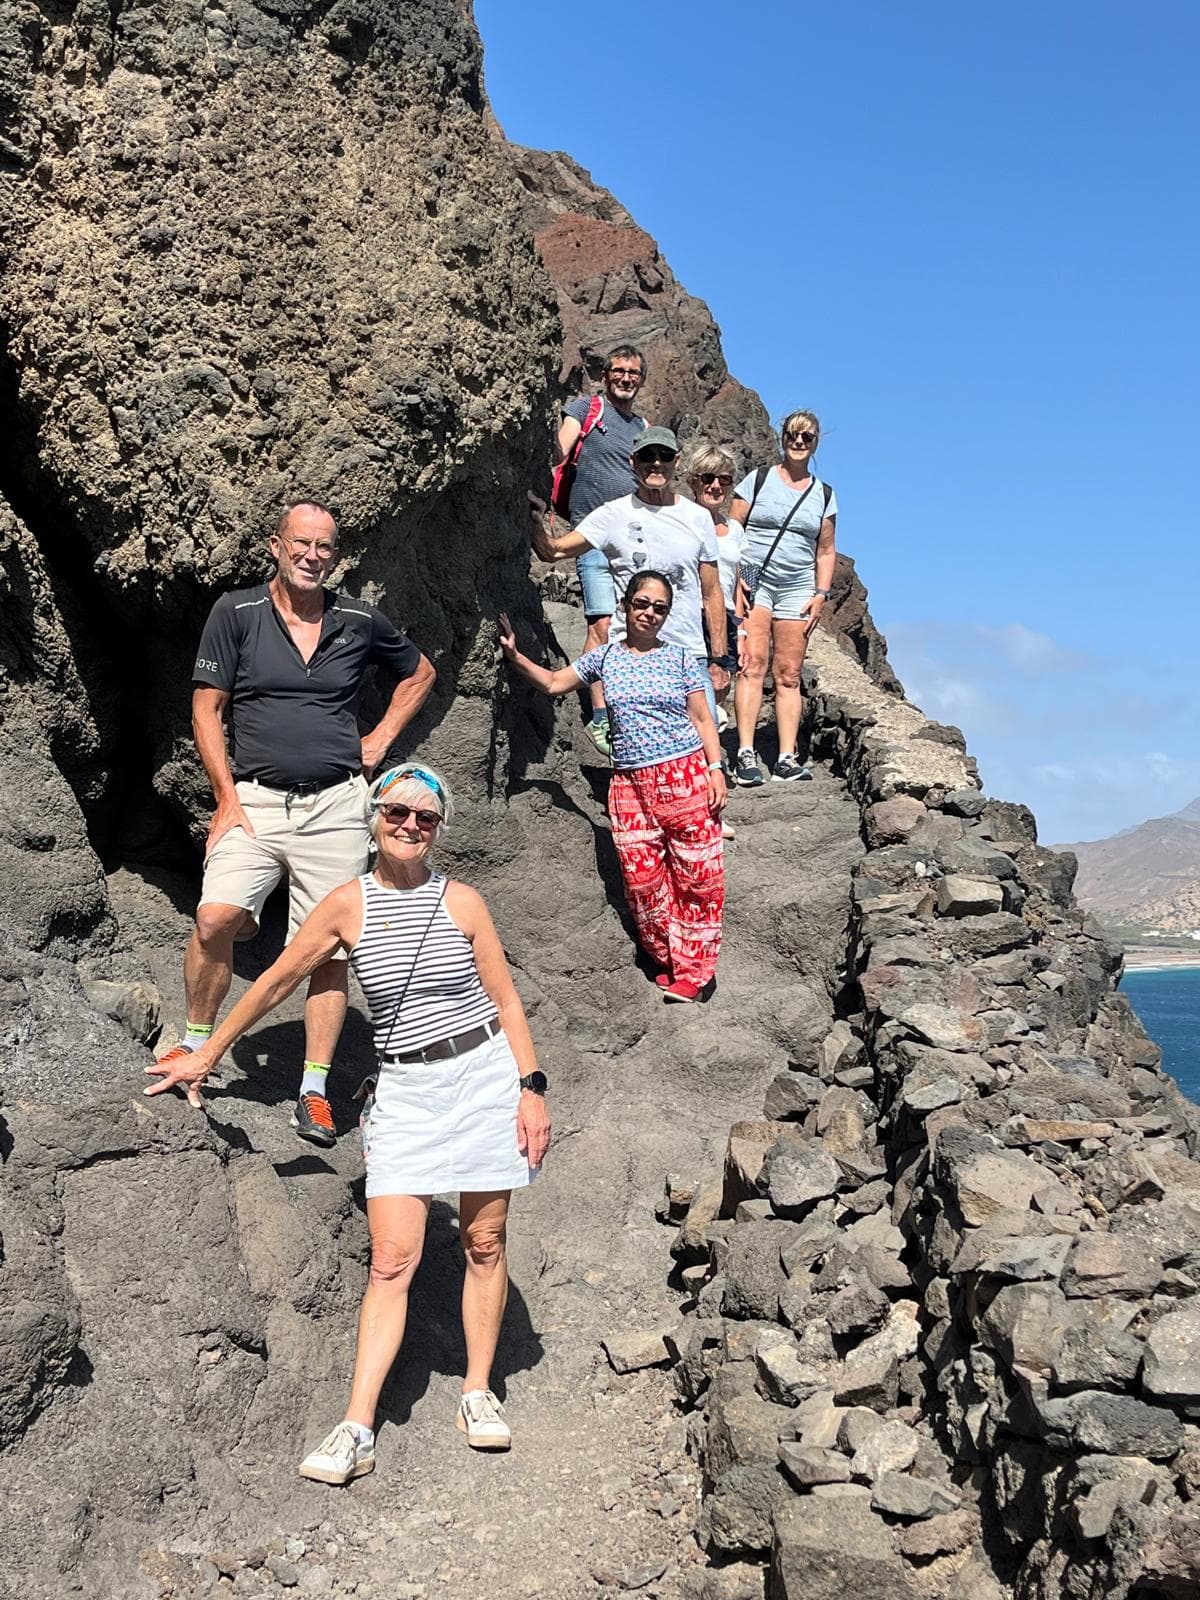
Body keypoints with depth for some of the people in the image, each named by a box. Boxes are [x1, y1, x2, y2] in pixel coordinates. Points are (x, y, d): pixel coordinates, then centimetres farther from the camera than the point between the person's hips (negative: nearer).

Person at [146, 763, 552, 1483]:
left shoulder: (461, 901, -2)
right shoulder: (347, 905, -2)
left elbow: (506, 999, 3)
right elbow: (278, 980, 7)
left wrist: (532, 1088, -4)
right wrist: (205, 1057, 14)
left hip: (484, 1074, 0)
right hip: (402, 1092, 0)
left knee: (485, 1244, 8)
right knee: (392, 1259, -5)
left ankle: (479, 1393, 24)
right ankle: (357, 1430, -2)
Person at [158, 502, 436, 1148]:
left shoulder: (359, 621, 8)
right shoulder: (236, 612, 2)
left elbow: (419, 671, 25)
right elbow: (206, 710, 1)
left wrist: (380, 738, 13)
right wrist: (227, 798, -7)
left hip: (336, 805, 2)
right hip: (255, 799, -1)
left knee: (329, 948, 0)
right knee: (216, 918, -22)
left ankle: (314, 1091, 10)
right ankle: (195, 1044, 2)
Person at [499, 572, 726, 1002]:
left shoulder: (680, 658, 5)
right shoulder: (605, 657, 10)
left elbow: (702, 719, 5)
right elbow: (554, 682, 13)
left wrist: (715, 769, -4)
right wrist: (514, 654, 2)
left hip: (686, 777, -2)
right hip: (631, 785, 2)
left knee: (698, 876, -2)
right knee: (643, 881, 1)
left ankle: (690, 972, 7)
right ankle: (668, 963, 16)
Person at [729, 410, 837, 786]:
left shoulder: (824, 495, 13)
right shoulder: (758, 480, 5)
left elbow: (826, 551, 15)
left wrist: (821, 594, 3)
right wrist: (734, 579, -10)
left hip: (797, 590, 3)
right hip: (753, 584, -3)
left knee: (789, 676, 0)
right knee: (753, 666, -13)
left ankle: (787, 759, -1)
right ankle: (746, 754, -15)